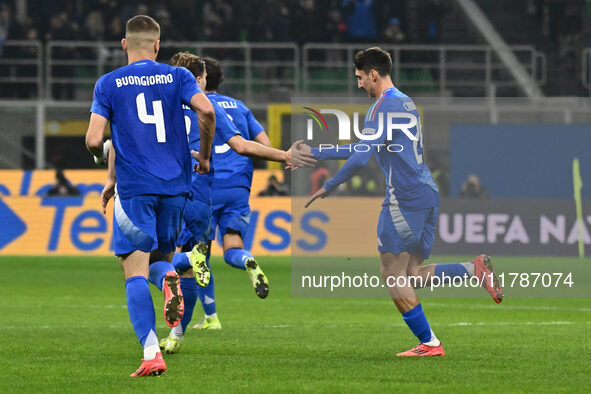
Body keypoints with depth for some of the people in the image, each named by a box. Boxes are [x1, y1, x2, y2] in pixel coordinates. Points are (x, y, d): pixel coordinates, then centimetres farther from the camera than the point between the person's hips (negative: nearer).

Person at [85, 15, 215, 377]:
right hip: (175, 185, 2)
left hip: (134, 188, -2)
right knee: (161, 255, 21)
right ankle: (169, 277, -18)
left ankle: (152, 354, -19)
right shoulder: (177, 77, 6)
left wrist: (111, 172, 16)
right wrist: (204, 155, 5)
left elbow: (94, 140, -4)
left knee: (135, 271, -3)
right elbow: (206, 109, -11)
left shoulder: (108, 84, 3)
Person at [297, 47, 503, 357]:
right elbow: (362, 149, 27)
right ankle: (474, 269, -7)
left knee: (393, 275, -2)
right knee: (412, 275, 11)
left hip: (404, 200, -9)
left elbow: (361, 158, -18)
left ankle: (428, 343, -4)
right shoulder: (405, 103, 20)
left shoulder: (383, 107, -11)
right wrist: (315, 154, 29)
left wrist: (328, 187, -6)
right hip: (427, 194, 9)